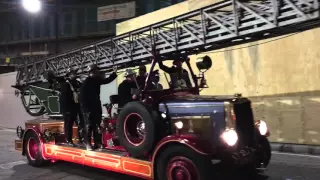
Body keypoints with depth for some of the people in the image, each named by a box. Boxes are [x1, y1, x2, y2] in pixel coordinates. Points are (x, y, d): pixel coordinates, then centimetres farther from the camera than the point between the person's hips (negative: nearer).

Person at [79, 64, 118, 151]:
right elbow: (82, 96, -15)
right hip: (88, 107, -7)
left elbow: (107, 80, 21)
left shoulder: (97, 80, 8)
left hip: (96, 106, 7)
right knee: (89, 126, -4)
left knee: (97, 125, 9)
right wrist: (85, 108, -19)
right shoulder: (86, 82, -12)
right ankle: (88, 144, 2)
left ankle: (97, 142, 16)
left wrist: (114, 73, 9)